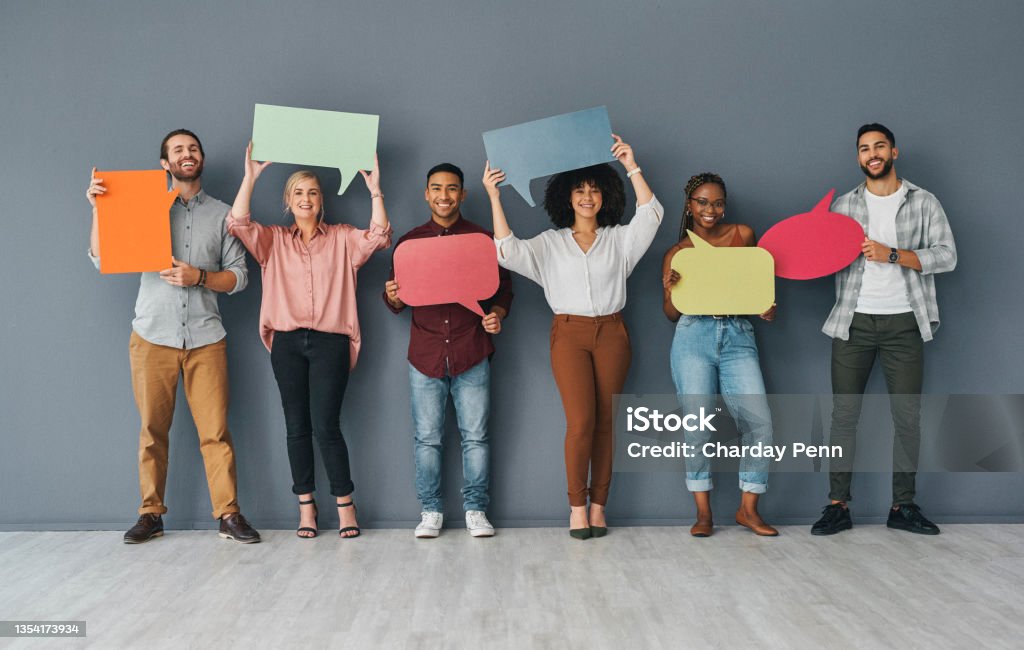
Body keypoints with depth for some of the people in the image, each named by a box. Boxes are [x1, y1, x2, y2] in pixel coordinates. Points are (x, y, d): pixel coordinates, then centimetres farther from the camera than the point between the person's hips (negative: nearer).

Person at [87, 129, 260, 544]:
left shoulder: (221, 214, 11)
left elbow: (239, 276, 7)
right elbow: (102, 260, 4)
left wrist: (199, 277, -10)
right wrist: (98, 208, -7)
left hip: (205, 338, 0)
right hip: (153, 335, 0)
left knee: (215, 430, -3)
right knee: (152, 429, 4)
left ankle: (229, 515, 2)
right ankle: (151, 514, 15)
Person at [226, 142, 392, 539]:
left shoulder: (342, 239, 10)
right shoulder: (273, 241, 12)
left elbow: (379, 237, -6)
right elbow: (237, 224, -4)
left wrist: (375, 192, -13)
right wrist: (250, 178, -9)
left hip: (330, 343, -2)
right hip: (287, 343, 2)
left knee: (325, 425, -8)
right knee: (297, 427, 5)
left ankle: (345, 504, 6)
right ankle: (306, 507, 14)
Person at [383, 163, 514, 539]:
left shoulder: (483, 239, 6)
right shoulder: (409, 242, 10)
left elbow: (503, 289, 9)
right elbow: (397, 302, 12)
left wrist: (497, 315, -12)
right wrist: (393, 297, -12)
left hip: (471, 354, -1)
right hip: (425, 353, 1)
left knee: (475, 436, 3)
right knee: (427, 438, 6)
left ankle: (476, 510, 14)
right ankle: (431, 511, 17)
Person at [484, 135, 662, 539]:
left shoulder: (619, 239, 12)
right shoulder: (549, 243, 11)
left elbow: (650, 214, -4)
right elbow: (507, 251, -4)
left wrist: (631, 166, -10)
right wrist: (494, 198, -9)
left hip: (611, 333, 1)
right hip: (569, 334, -1)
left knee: (605, 423, 1)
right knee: (581, 422, -11)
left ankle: (598, 505, 10)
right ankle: (577, 506, 2)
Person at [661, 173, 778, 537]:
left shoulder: (743, 235, 10)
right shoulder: (677, 253, 9)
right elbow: (672, 314, 10)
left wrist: (766, 306, -1)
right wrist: (670, 290, -11)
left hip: (737, 337, 1)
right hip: (694, 337, -1)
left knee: (759, 423, -7)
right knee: (698, 426, -6)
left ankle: (748, 509, 8)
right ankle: (703, 513, 7)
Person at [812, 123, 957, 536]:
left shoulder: (923, 202, 5)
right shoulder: (843, 205, 9)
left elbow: (946, 255, -6)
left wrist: (891, 254, -17)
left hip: (903, 323, -1)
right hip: (854, 321, 1)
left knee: (908, 416, 2)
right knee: (844, 414, 1)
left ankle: (903, 506, 13)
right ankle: (838, 505, 7)